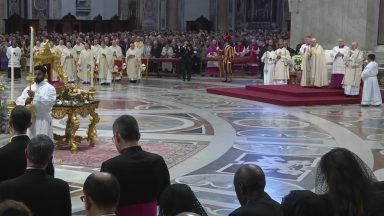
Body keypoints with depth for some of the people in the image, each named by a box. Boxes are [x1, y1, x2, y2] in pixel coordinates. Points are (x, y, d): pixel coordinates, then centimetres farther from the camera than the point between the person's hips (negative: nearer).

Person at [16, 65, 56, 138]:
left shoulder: (50, 88, -3)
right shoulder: (28, 88, 13)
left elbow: (51, 102, -19)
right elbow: (19, 101, 9)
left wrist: (35, 96, -22)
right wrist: (25, 101, -15)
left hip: (43, 121, -5)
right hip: (30, 120, 5)